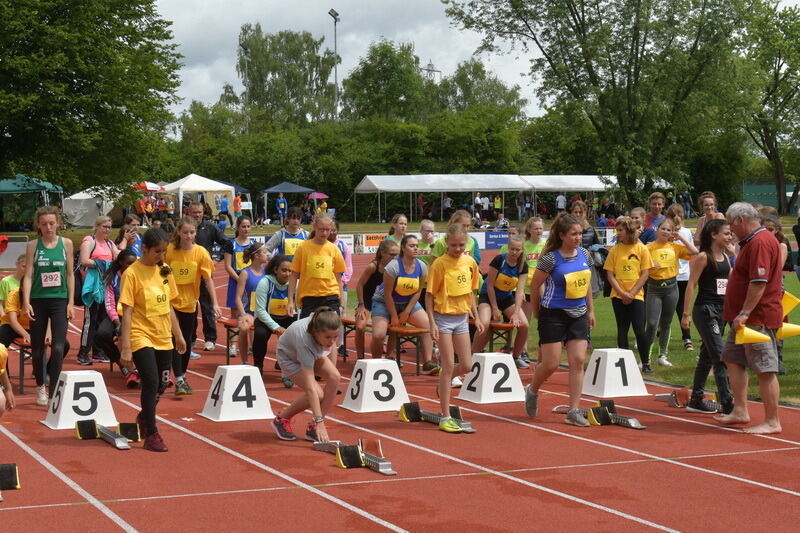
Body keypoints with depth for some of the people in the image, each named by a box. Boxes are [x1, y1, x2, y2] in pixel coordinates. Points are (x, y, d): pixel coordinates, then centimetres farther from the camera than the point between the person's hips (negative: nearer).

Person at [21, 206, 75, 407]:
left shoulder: (66, 243, 2)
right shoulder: (33, 245, 0)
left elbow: (70, 274, 6)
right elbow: (28, 275, -3)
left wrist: (71, 302, 1)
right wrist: (26, 302, -13)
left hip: (59, 301, 0)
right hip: (38, 301, 0)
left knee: (58, 348, -12)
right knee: (37, 348, 9)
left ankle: (53, 392, -7)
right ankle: (40, 387, 28)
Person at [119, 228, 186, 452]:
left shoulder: (165, 270, 7)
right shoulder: (132, 273, -11)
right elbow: (127, 312, -13)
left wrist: (178, 335, 15)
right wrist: (125, 347, -16)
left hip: (163, 338, 6)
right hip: (141, 337, -6)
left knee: (161, 384, 12)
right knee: (151, 383, -12)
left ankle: (144, 417, 39)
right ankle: (151, 434, 1)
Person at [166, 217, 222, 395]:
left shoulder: (201, 253, -8)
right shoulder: (169, 250, -10)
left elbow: (208, 279, -7)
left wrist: (215, 303, -14)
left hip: (190, 302, 2)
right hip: (171, 302, -2)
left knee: (187, 341, 13)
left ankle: (182, 376, 30)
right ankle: (179, 380, -11)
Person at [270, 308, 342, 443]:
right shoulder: (304, 340, -45)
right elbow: (310, 387, -45)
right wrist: (319, 422, -47)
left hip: (315, 353, 6)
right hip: (290, 357, -5)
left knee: (334, 377, -22)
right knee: (318, 395, -22)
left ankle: (313, 428, -10)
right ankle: (281, 419, 5)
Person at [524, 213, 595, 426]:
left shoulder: (585, 255, 3)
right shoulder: (551, 258, -15)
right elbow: (535, 285, -5)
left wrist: (591, 310, 17)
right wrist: (537, 310, 4)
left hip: (578, 315, 5)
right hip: (553, 315, -5)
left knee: (578, 361, -2)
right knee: (551, 363, -2)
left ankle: (573, 411, 2)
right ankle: (532, 391, 29)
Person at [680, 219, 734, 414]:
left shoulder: (726, 257, 12)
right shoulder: (703, 257, -10)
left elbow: (730, 283, 17)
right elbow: (691, 284, -11)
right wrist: (686, 313, -15)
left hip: (721, 310, 8)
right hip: (705, 310, -8)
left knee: (707, 356, 13)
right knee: (719, 356, -13)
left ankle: (696, 400, 22)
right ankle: (727, 404, -15)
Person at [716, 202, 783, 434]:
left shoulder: (760, 242, -18)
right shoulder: (751, 241, 17)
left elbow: (759, 282, -26)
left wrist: (745, 313, -26)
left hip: (759, 318, -11)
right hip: (746, 318, 11)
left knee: (765, 369, -7)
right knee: (733, 360, 16)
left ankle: (772, 422, -3)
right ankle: (740, 411, 22)